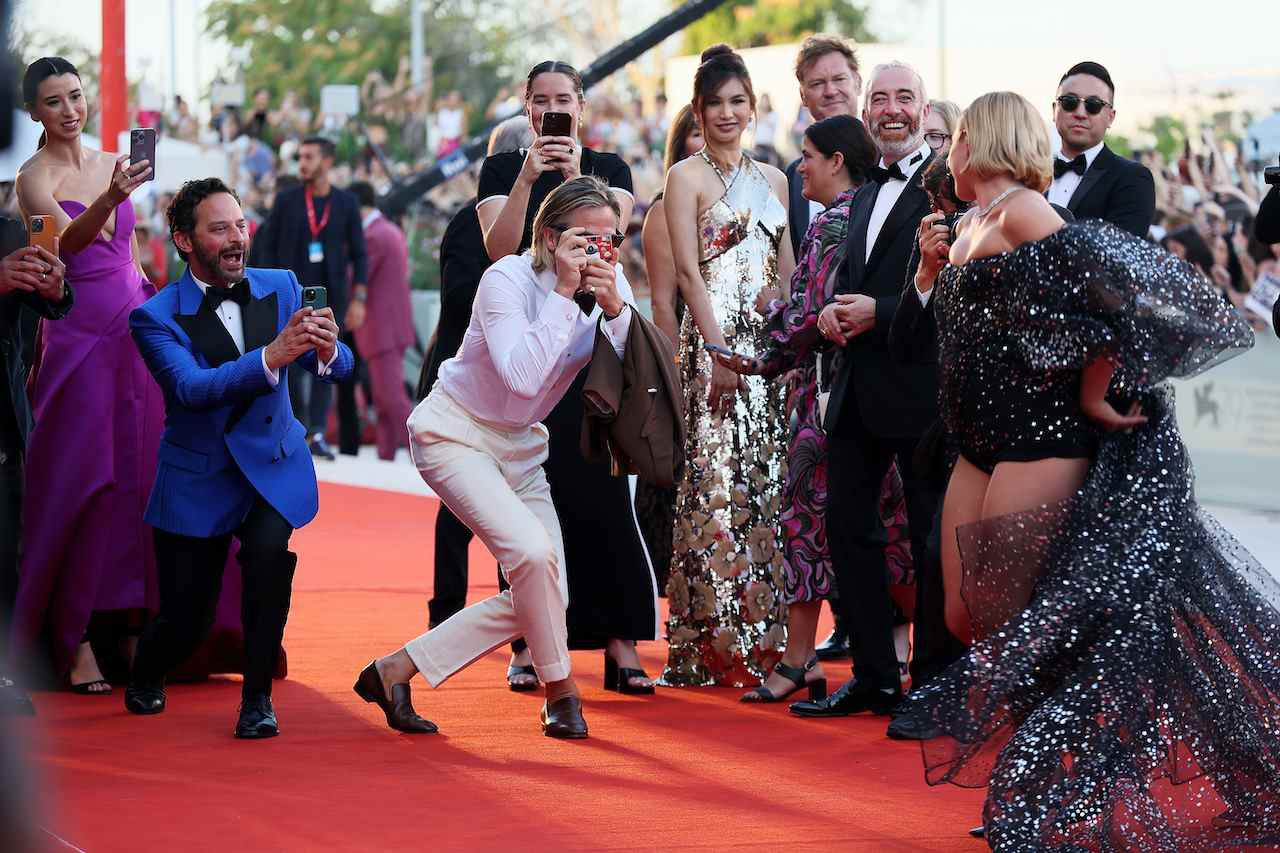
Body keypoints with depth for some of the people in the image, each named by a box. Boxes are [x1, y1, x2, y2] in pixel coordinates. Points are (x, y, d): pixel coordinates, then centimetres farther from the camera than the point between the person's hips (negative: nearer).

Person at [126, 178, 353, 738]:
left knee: (269, 549, -30)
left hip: (271, 465, 2)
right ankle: (145, 679, 37)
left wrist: (327, 349, -33)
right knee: (185, 618, -1)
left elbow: (340, 368, -7)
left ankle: (258, 698, -13)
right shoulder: (156, 317, -11)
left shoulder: (280, 288, -1)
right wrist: (270, 358, -42)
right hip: (197, 476, -1)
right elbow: (191, 388, -27)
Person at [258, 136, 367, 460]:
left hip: (330, 295, 0)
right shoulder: (286, 199, 3)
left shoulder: (346, 203, 3)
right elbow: (269, 247, 6)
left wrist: (359, 297, -3)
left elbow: (359, 253, 5)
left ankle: (318, 435, -2)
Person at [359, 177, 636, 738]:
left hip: (520, 445, 7)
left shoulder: (611, 283, -5)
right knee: (533, 550, -28)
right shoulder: (508, 279, -22)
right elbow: (523, 377, -36)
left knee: (540, 596, -1)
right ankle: (560, 692, -6)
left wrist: (615, 310, -28)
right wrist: (563, 292, -34)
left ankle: (395, 672, 6)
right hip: (456, 433, -7)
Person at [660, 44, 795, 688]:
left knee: (765, 483, 4)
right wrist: (719, 349, -17)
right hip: (714, 338, -6)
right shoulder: (687, 177, 0)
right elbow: (688, 271, -8)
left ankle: (761, 639, 8)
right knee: (715, 483, -9)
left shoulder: (772, 180, 16)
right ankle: (712, 645, -7)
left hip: (768, 345, 6)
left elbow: (786, 272, 17)